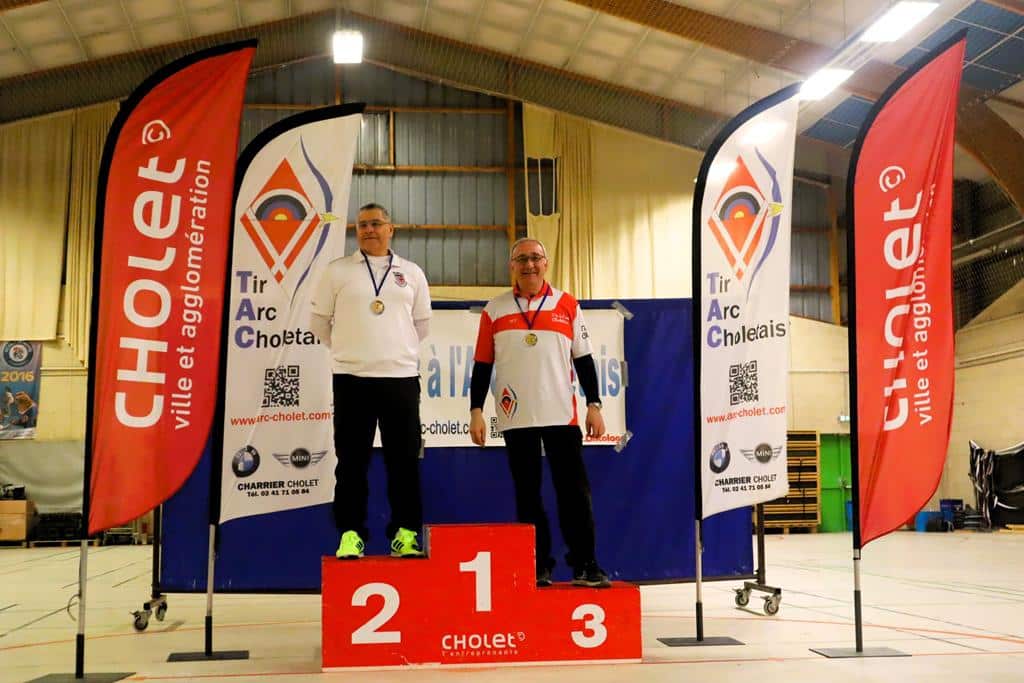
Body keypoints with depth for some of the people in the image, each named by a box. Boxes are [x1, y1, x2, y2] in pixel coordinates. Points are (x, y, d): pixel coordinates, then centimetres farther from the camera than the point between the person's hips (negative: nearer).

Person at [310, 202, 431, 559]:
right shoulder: (338, 271, 5)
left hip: (401, 378, 1)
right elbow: (320, 322, 10)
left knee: (404, 460, 3)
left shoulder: (411, 274, 10)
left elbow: (422, 324, 19)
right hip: (352, 378, -1)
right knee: (352, 461, 1)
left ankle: (405, 533, 10)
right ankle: (351, 534, 8)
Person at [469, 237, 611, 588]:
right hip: (516, 418, 0)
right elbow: (482, 364, 8)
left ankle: (584, 565, 8)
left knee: (574, 491, -1)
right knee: (527, 494, 5)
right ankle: (538, 566, 14)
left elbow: (583, 359, 9)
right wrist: (476, 411, 2)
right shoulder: (495, 310, 6)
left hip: (562, 414, 0)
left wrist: (594, 405, 4)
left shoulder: (567, 305, 6)